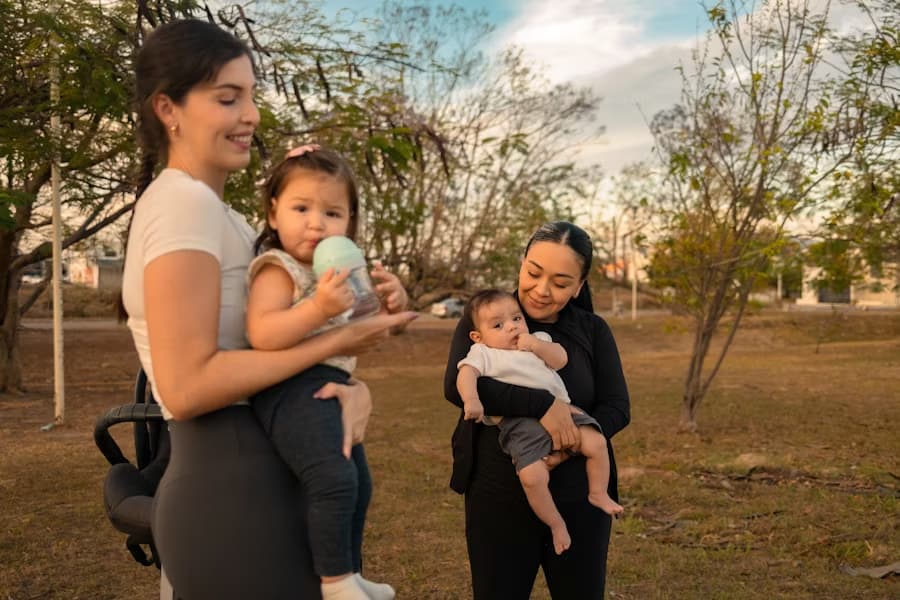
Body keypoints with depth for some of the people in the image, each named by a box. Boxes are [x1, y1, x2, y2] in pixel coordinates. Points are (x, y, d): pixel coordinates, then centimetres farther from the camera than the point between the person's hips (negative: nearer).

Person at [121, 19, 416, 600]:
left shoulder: (221, 215, 15)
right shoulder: (184, 202, -14)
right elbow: (185, 385, -22)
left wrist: (354, 387, -7)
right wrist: (335, 343, -18)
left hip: (240, 480, 9)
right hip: (232, 491, -9)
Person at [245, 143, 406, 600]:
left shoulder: (342, 269, 12)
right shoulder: (278, 270, -12)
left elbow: (381, 316, 23)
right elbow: (261, 334, -27)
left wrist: (393, 297, 0)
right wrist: (319, 309, -36)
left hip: (332, 390, 10)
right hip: (293, 390, -9)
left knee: (358, 484, 21)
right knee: (334, 479, -28)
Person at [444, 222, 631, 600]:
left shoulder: (594, 332, 3)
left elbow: (617, 408, -3)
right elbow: (456, 384, -19)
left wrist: (568, 448, -22)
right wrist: (542, 404, -29)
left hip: (579, 500, 2)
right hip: (499, 501, -2)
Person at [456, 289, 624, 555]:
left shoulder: (538, 341, 22)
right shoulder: (483, 354, 9)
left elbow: (561, 359, 12)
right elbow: (466, 374, -7)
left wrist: (537, 345, -3)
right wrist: (471, 399, -25)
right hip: (520, 424, -4)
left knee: (596, 442, -15)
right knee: (532, 476, -25)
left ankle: (598, 494, 11)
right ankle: (556, 524, 1)